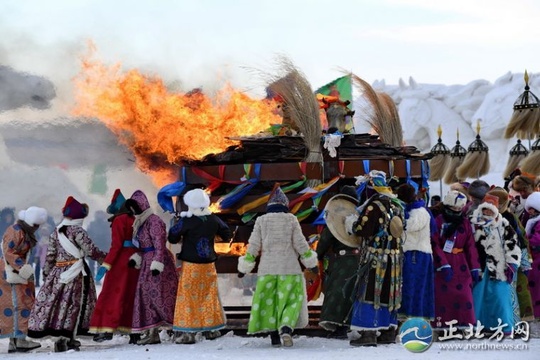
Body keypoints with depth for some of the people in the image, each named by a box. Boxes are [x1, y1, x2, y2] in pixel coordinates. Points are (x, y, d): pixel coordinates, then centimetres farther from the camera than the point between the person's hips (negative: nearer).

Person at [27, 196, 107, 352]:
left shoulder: (56, 232, 9)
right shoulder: (77, 231, -9)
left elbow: (50, 255, 11)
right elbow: (91, 251, -11)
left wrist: (46, 272, 19)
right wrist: (106, 258, 4)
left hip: (58, 272, 6)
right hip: (75, 272, -6)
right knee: (74, 304, -2)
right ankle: (66, 338, -9)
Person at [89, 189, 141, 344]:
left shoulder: (119, 220, -9)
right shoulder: (135, 219, 10)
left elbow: (116, 245, -15)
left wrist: (106, 265, -16)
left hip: (121, 261, -7)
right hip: (135, 260, 7)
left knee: (112, 294, -4)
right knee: (131, 296, 10)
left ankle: (107, 329, -11)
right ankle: (134, 333, 10)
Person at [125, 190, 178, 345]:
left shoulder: (153, 221, -14)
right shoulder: (141, 222, 16)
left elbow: (159, 245, -18)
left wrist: (157, 265, -23)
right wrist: (136, 258, 6)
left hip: (156, 262, -10)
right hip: (147, 262, 10)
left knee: (156, 296, -10)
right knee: (147, 296, 7)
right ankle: (152, 334, 9)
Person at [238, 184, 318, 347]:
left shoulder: (261, 221, 2)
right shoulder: (291, 220, -1)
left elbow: (253, 246, 1)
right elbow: (300, 243, -2)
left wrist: (244, 267, 9)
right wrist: (311, 263, 7)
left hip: (267, 269, 1)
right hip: (289, 269, -1)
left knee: (269, 301, 9)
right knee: (291, 300, 4)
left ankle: (274, 335, 3)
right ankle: (286, 328, -18)